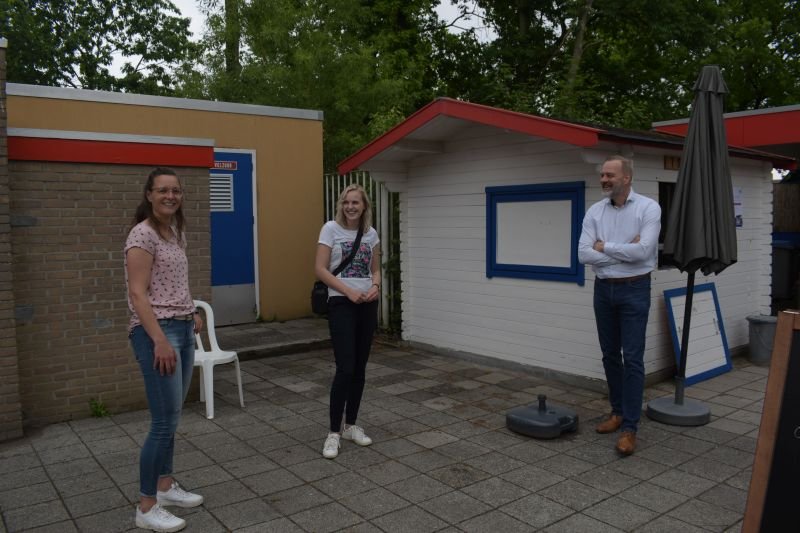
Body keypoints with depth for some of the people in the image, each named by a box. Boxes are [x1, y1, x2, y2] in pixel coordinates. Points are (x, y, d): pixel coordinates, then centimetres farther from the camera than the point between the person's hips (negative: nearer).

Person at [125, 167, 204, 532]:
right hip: (156, 332, -8)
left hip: (182, 329, 8)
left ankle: (165, 485, 30)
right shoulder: (143, 235, -13)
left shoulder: (176, 232, 13)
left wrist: (190, 313, 21)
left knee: (171, 417, 16)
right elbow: (138, 294, -19)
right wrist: (160, 340, -24)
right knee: (165, 422, -6)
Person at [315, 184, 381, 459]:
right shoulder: (331, 228, -4)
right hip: (341, 304, -5)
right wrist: (348, 291, -17)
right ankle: (333, 432, 2)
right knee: (345, 369, -11)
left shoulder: (371, 233, 8)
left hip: (367, 305, 5)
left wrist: (375, 287, -9)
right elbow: (320, 269, -9)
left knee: (359, 369, 9)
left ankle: (351, 426, 24)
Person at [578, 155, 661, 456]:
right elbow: (584, 254, -7)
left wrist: (604, 246, -11)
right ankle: (618, 411, 28)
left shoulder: (648, 208, -9)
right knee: (610, 355, 12)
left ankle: (630, 427, -1)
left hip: (634, 290, -5)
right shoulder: (594, 212, 3)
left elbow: (643, 251, -21)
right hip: (603, 289, 5)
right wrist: (624, 252, -13)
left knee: (632, 359, -6)